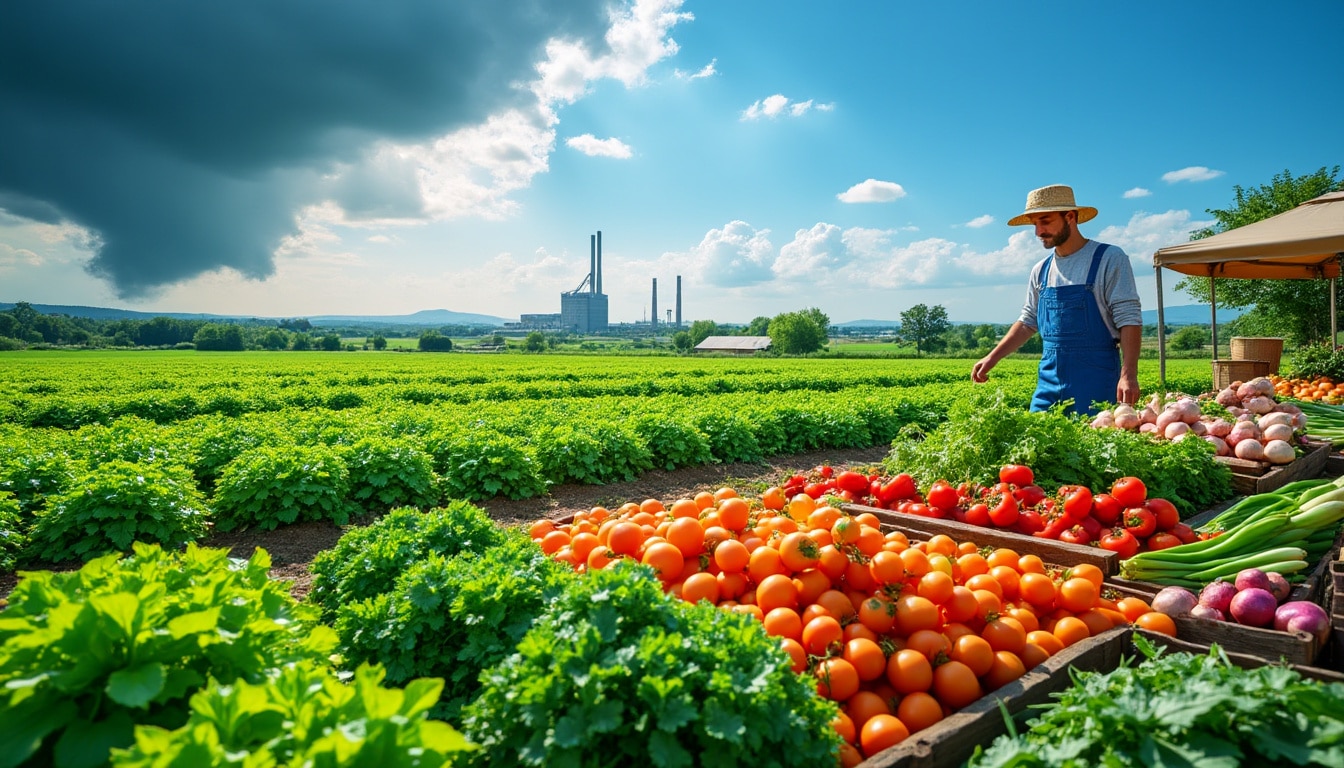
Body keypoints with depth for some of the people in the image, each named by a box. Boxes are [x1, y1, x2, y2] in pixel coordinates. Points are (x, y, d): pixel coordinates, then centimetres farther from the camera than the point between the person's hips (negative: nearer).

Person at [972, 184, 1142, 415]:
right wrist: (993, 357, 9)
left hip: (1095, 381, -5)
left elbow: (1129, 320, -9)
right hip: (1049, 379, 5)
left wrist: (1129, 374, -18)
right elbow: (1028, 322, 18)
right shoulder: (1041, 270, 11)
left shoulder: (1109, 259, -5)